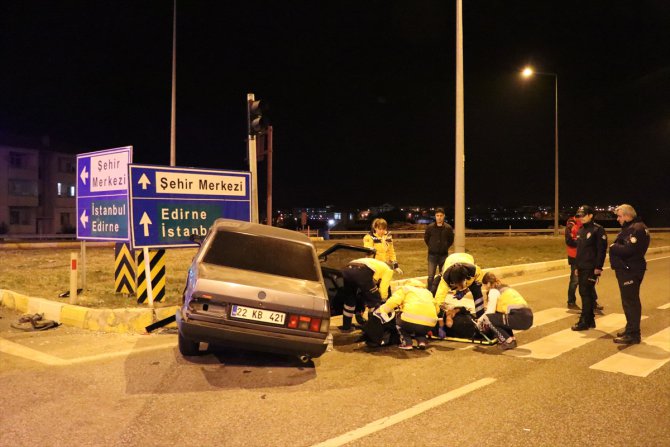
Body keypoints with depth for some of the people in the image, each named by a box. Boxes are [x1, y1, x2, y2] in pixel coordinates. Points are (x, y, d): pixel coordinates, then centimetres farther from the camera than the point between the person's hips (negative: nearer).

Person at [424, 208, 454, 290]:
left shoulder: (448, 228, -4)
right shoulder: (430, 227, -4)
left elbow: (451, 240, 10)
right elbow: (426, 238, 10)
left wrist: (445, 247, 4)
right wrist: (431, 247, 7)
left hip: (444, 255, 1)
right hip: (432, 255, -1)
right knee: (430, 276, -4)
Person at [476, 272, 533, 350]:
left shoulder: (494, 291, 2)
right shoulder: (505, 288, 27)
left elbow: (490, 312, -4)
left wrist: (480, 320, 14)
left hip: (519, 318, -9)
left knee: (487, 319, -4)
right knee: (498, 316, 28)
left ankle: (508, 341, -3)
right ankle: (512, 338, 19)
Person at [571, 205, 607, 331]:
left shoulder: (598, 230, -10)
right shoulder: (580, 231, 14)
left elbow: (602, 250, -14)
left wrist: (598, 267, -17)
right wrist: (576, 266, 16)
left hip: (591, 268, -8)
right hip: (581, 268, 8)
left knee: (586, 293, -6)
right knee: (584, 293, 10)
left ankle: (584, 322, -1)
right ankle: (590, 320, 19)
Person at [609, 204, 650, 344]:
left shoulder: (636, 229, -18)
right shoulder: (630, 228, 17)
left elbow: (627, 250, -27)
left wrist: (613, 247, -12)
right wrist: (616, 246, -4)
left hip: (630, 271, -11)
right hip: (628, 269, 11)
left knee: (630, 302, -6)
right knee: (630, 301, 18)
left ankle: (632, 334, -1)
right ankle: (631, 330, 29)